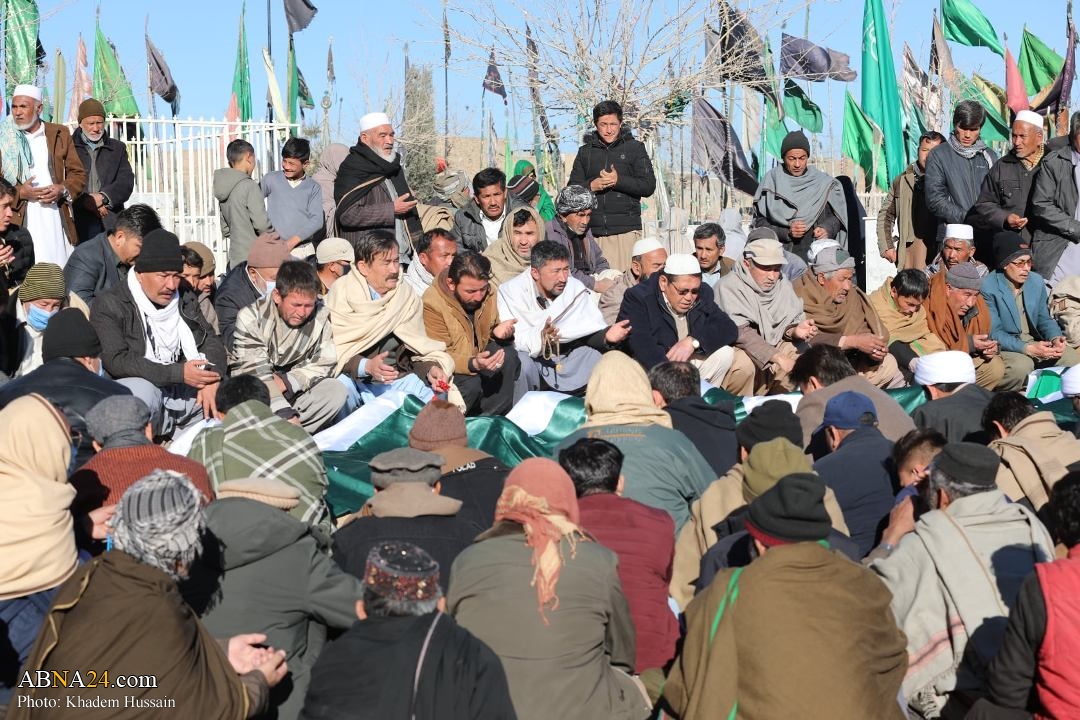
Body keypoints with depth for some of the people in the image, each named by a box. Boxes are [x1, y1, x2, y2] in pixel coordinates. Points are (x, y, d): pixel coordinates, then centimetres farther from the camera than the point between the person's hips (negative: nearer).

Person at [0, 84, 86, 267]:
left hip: (56, 219, 2)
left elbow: (78, 173, 13)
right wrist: (20, 192, -13)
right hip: (19, 220, -2)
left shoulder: (60, 134, 12)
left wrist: (64, 189, -7)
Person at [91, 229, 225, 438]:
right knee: (142, 390, -38)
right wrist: (179, 373, -26)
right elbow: (116, 360, -18)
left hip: (183, 392, 6)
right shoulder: (110, 305, -6)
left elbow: (211, 340, 9)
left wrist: (211, 380, -15)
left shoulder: (184, 300, 15)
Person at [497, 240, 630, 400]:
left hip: (567, 355, 4)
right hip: (530, 356, -4)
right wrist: (538, 338, -42)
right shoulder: (510, 292, -15)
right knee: (520, 363, -35)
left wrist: (606, 336, -30)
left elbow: (591, 332, -7)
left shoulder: (575, 289, -4)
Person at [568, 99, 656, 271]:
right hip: (593, 230, 2)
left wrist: (618, 181, -13)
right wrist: (591, 186, -7)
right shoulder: (585, 152, 15)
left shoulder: (635, 148, 8)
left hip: (626, 230, -2)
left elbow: (649, 186, 0)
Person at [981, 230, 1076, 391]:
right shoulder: (988, 288, -14)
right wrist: (1028, 348, -28)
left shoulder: (1036, 281, 8)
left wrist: (1055, 338, -9)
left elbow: (1044, 319, 15)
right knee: (1022, 365, -35)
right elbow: (994, 333, -18)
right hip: (1004, 347, -7)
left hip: (1034, 343, 7)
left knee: (1072, 358, -12)